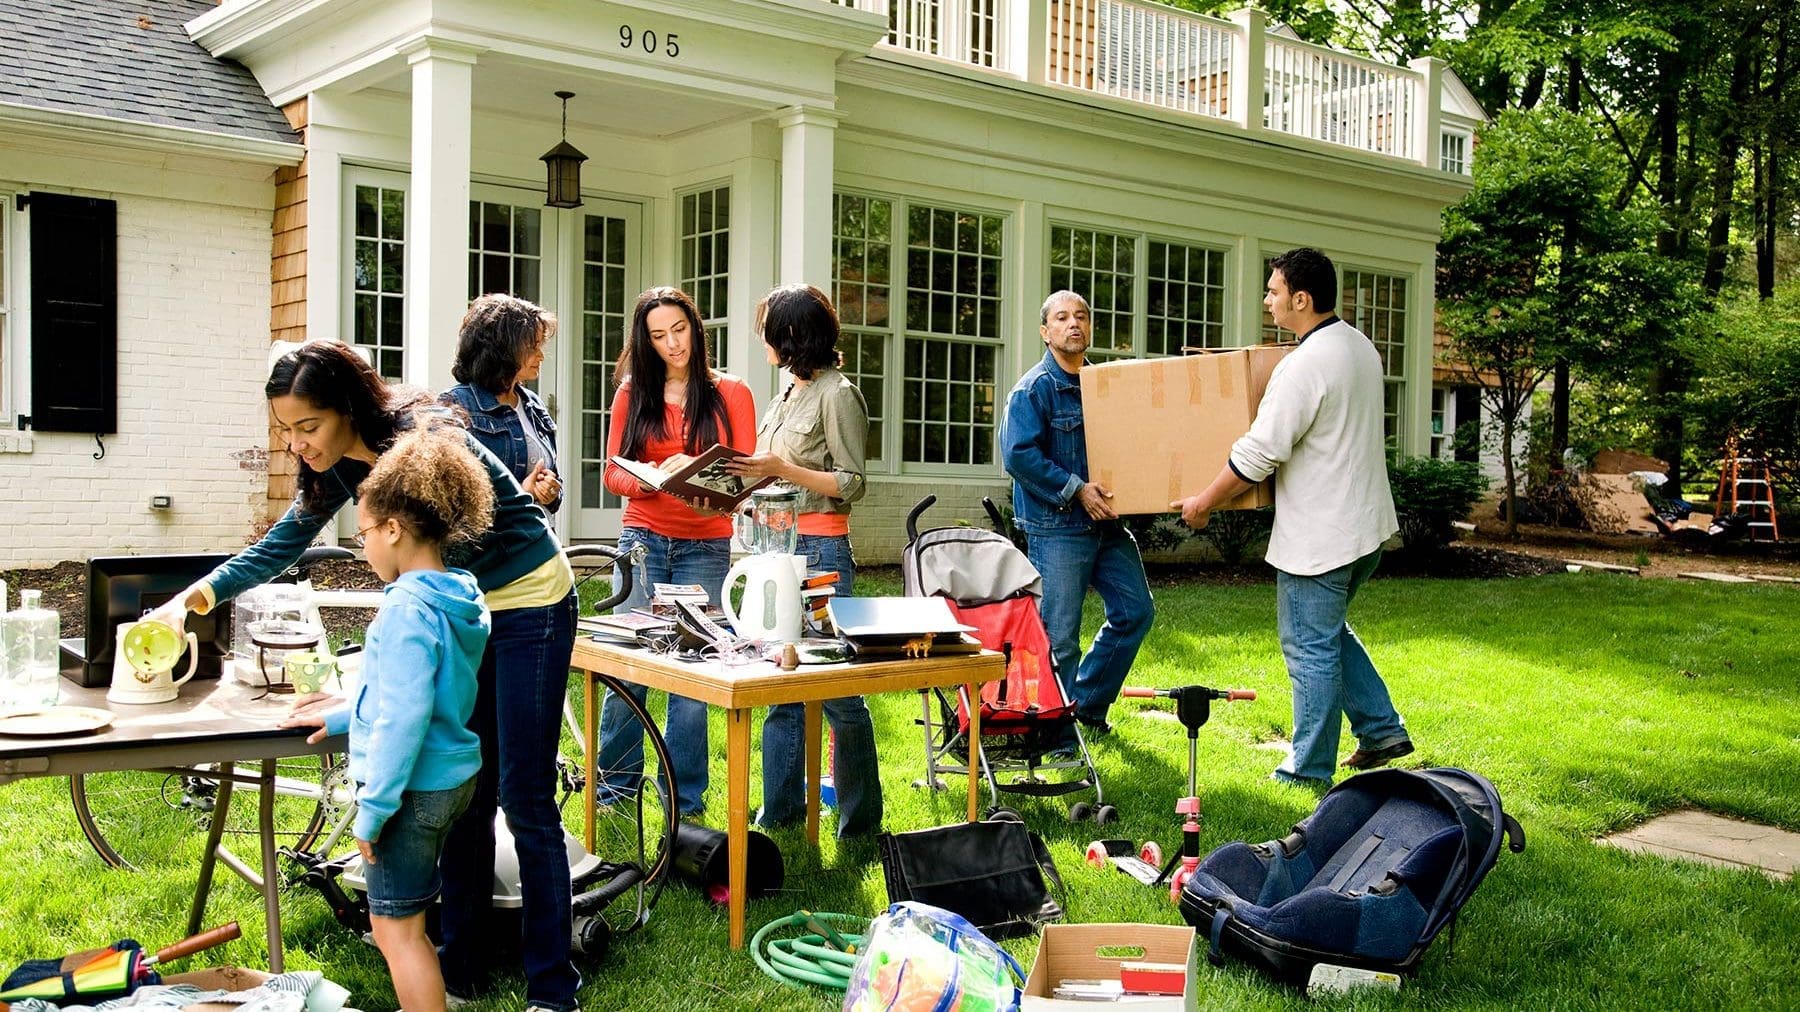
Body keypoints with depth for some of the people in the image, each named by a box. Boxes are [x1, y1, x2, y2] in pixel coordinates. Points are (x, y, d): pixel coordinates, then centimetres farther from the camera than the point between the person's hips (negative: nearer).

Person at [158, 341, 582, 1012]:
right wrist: (195, 597, 0)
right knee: (461, 797, 9)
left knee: (525, 801, -6)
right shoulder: (337, 465, -3)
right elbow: (286, 541, 11)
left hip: (527, 604, -8)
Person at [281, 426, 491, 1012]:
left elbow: (403, 719, -25)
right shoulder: (462, 598, 7)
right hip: (454, 775, 9)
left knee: (396, 929, 2)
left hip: (413, 787, -9)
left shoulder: (408, 609, -22)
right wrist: (347, 715, 27)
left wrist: (372, 809, -19)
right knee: (403, 922, 23)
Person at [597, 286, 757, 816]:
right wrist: (651, 479, -16)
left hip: (705, 548, -1)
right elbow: (612, 472, 5)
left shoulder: (731, 394, 6)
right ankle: (616, 782, 17)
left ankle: (685, 802, 11)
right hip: (643, 539, 1)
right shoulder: (634, 392, 9)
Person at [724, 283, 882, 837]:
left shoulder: (838, 393, -8)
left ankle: (861, 820, 8)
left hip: (820, 551, -9)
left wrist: (780, 469, -18)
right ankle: (781, 809, 20)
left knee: (837, 688, -3)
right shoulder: (790, 393, 17)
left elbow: (851, 484, -13)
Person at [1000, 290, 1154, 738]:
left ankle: (1088, 704, 27)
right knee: (1058, 637, -2)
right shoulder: (1034, 388, -10)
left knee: (1136, 611, 12)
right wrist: (1076, 489, -18)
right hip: (1057, 528, -7)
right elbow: (1019, 454, -18)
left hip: (1107, 521, 7)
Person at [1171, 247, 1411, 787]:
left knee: (1311, 650, 2)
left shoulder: (1304, 366, -23)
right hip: (1365, 524, 10)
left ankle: (1309, 770, 12)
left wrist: (1203, 502, -9)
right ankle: (1381, 729, 26)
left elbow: (1258, 454, -21)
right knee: (1329, 634, 24)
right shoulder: (1359, 345, 8)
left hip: (1319, 537, -10)